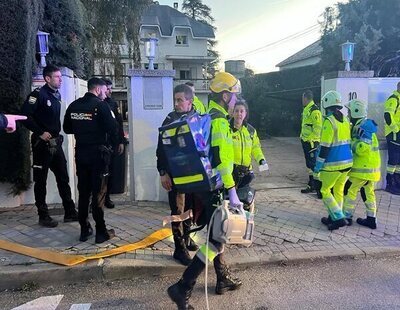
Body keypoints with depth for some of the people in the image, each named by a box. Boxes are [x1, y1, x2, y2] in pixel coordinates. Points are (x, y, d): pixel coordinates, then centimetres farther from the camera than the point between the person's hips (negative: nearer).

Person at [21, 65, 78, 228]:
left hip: (56, 143, 8)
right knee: (41, 181, 4)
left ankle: (70, 212, 16)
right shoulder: (38, 94, -11)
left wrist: (56, 132, 7)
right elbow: (25, 116, -19)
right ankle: (43, 216, 14)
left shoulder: (57, 95, 12)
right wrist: (41, 133, -18)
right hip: (42, 144, -7)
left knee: (63, 178, 9)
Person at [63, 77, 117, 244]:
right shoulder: (101, 105, -12)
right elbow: (112, 128, -16)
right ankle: (101, 232, 7)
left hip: (80, 152, 6)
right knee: (98, 193, 1)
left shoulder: (74, 105, 6)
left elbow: (67, 128, 13)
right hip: (98, 153, -5)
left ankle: (84, 230, 20)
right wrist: (115, 142, 3)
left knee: (83, 192, 13)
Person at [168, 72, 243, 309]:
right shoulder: (219, 121, -17)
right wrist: (232, 193, -24)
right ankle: (183, 288, -1)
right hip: (213, 187, -10)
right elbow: (223, 160, -25)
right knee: (217, 238, -4)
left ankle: (224, 279, 35)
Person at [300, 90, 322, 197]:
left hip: (311, 142, -10)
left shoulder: (314, 111, -16)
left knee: (313, 164, -10)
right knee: (309, 164, 16)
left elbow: (318, 127, -20)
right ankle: (311, 185, 26)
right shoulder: (306, 109, 15)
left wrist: (311, 139, -21)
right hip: (305, 141, 10)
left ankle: (319, 187, -5)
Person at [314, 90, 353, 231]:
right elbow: (348, 143, 15)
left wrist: (317, 168, -12)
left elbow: (324, 147, -18)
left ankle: (339, 218, 0)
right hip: (347, 162, 8)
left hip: (333, 164, -8)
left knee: (325, 191, 6)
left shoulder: (329, 121, -16)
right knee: (338, 190, 16)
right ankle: (333, 217, 26)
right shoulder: (345, 120, 9)